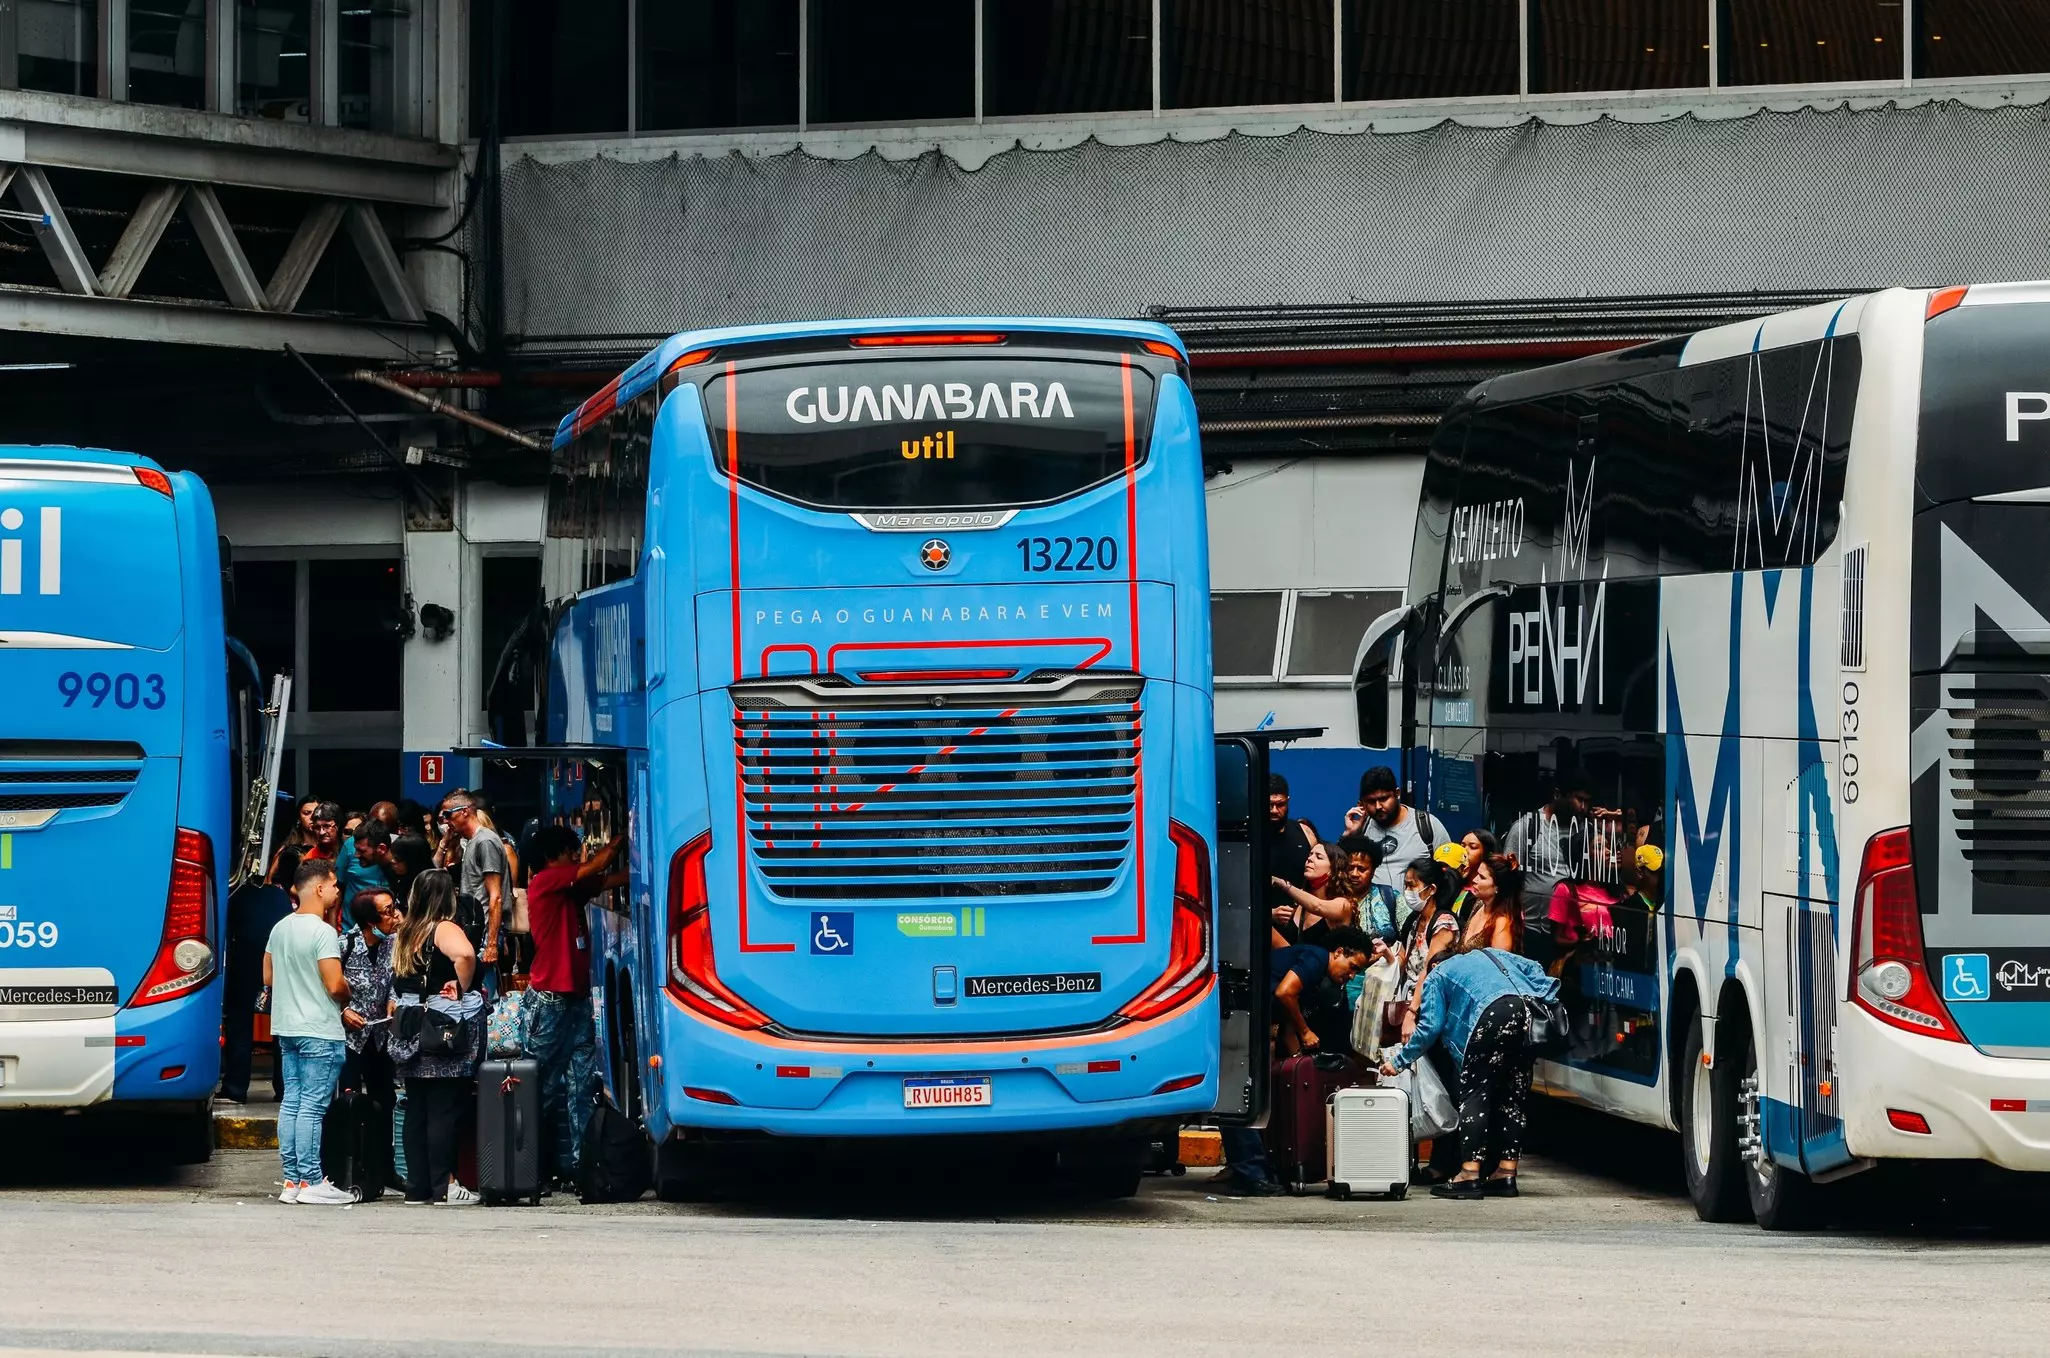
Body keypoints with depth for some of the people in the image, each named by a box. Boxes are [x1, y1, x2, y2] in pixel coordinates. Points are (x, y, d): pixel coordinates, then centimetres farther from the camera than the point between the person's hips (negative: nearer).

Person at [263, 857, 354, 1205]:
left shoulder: (280, 928, 10)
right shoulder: (323, 932, -15)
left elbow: (268, 977, 17)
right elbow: (335, 986, -19)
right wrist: (347, 996, 2)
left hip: (287, 1029, 8)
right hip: (320, 1031, -8)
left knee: (291, 1103, 9)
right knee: (312, 1107, -7)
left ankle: (292, 1180, 10)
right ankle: (311, 1182, -6)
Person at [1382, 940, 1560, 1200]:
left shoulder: (1438, 976, 23)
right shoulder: (1491, 954, 38)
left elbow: (1430, 1026, 14)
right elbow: (1533, 969, 23)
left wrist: (1399, 1062, 22)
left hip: (1496, 1013, -5)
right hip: (1532, 1010, 5)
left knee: (1475, 1093, 0)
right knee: (1513, 1095, 12)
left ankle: (1470, 1175, -8)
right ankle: (1506, 1174, 9)